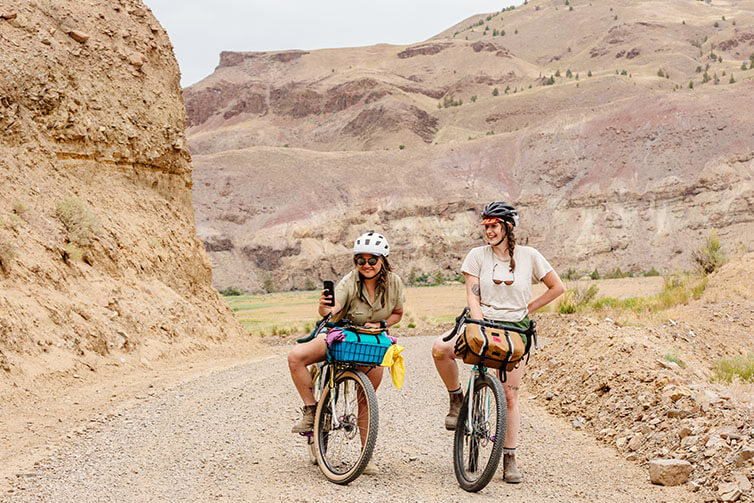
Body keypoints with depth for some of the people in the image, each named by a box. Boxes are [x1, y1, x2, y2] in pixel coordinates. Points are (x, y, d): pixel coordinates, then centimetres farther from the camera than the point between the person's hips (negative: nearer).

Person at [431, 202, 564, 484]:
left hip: (515, 329, 0)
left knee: (510, 396, -2)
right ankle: (457, 399, -3)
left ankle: (509, 460, 9)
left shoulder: (529, 256, -1)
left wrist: (528, 308, 1)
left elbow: (557, 287, 7)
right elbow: (472, 295, -5)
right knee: (440, 348, -28)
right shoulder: (478, 255, 0)